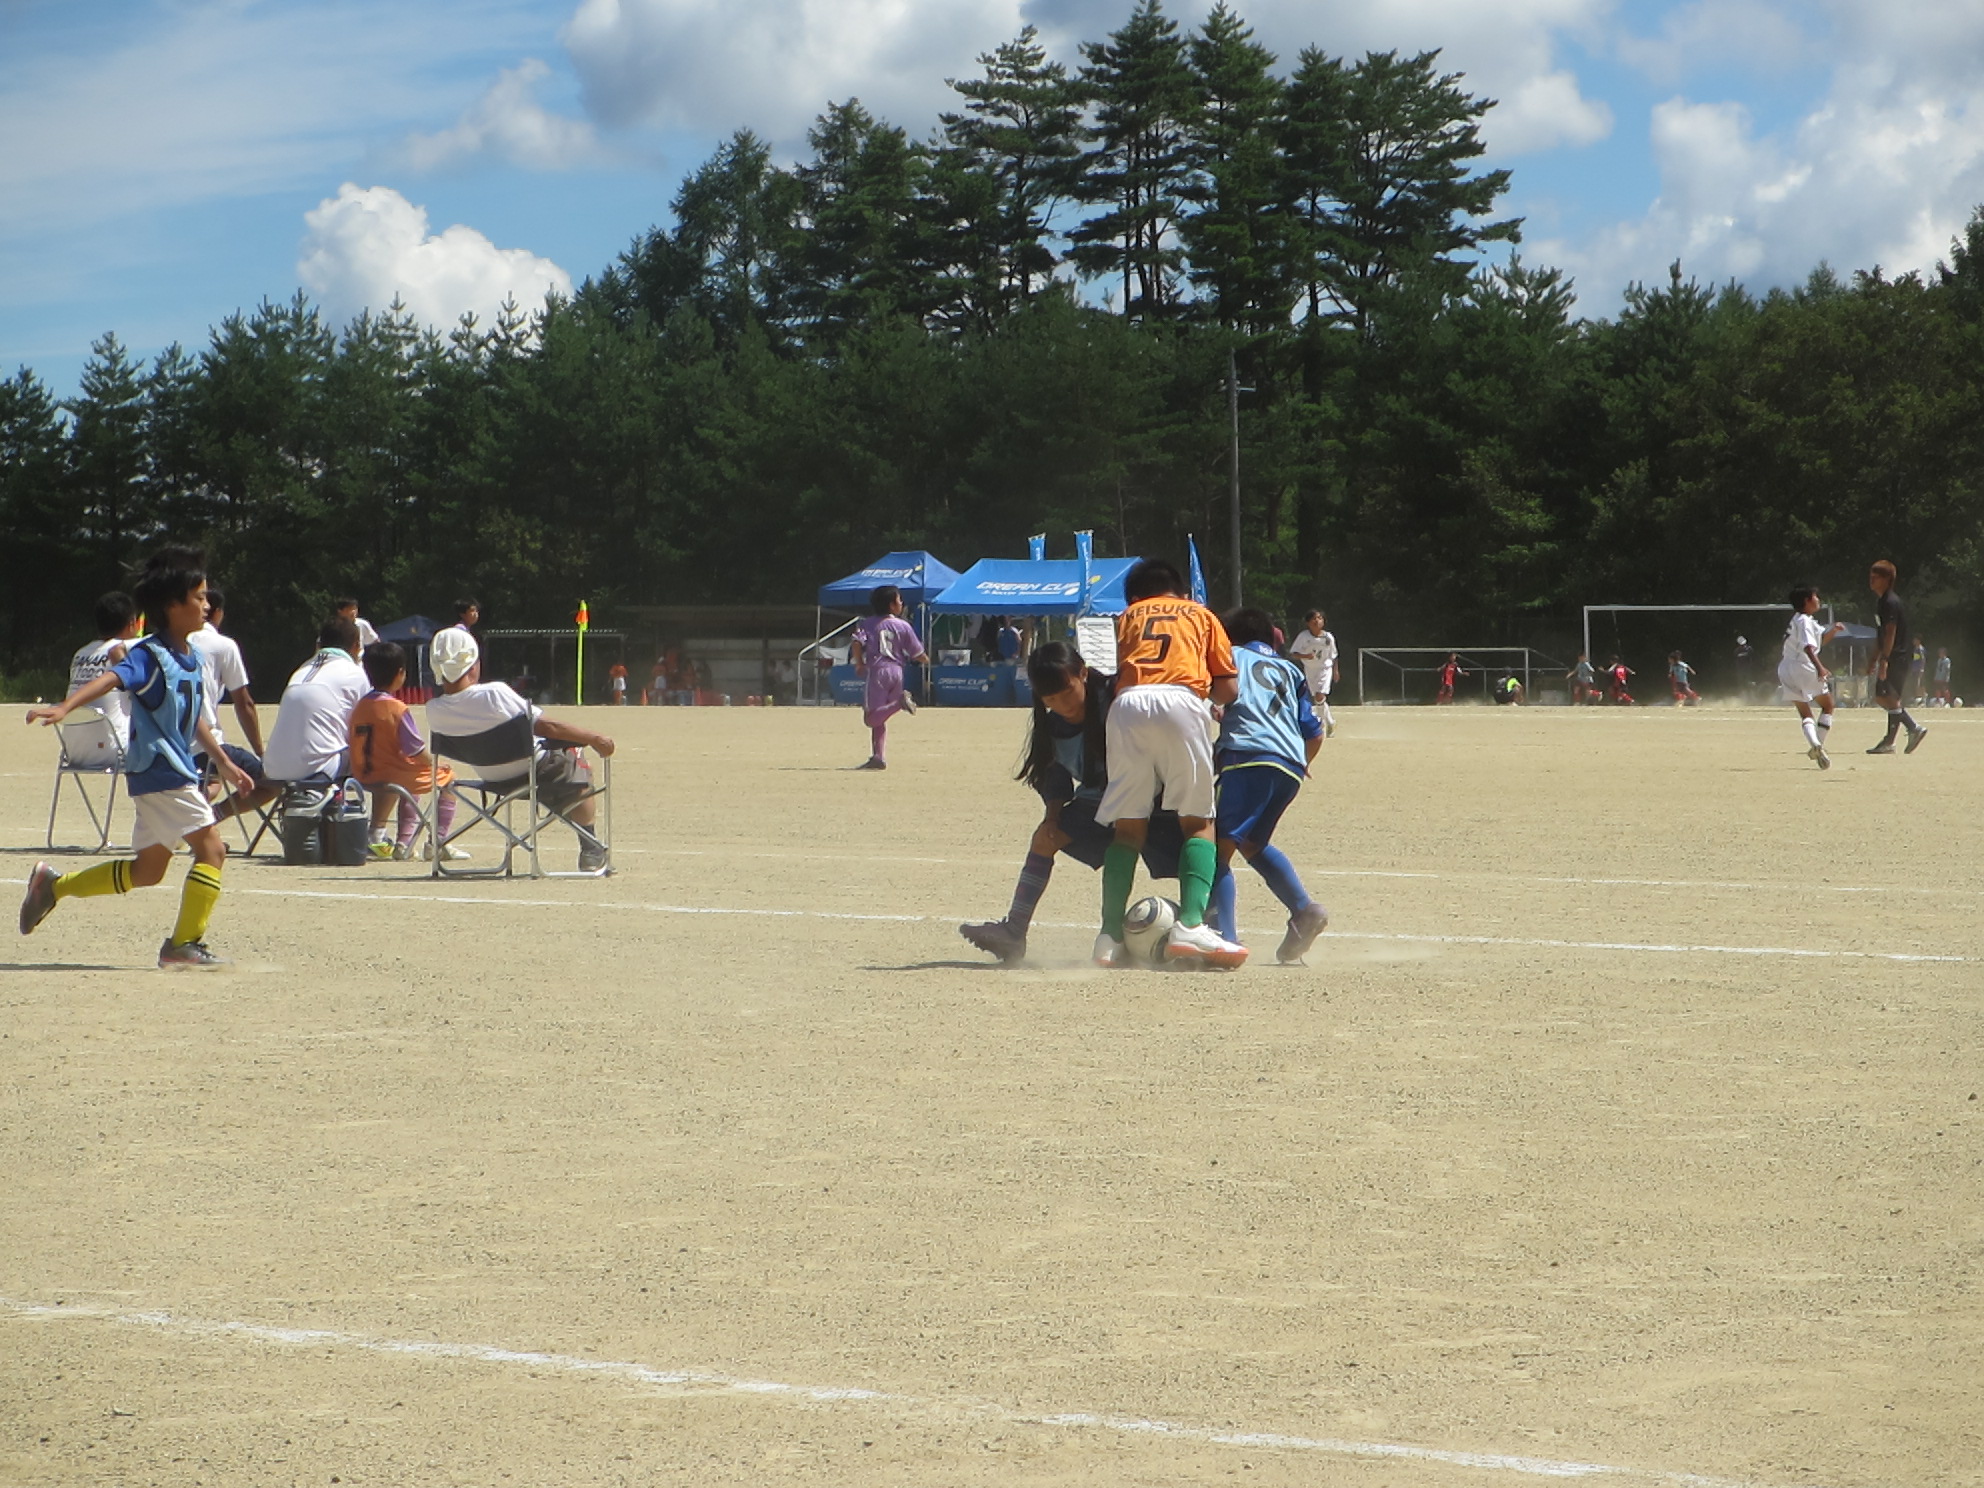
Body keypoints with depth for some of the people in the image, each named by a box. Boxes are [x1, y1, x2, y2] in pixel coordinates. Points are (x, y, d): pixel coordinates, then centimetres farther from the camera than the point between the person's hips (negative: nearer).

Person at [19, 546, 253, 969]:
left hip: (178, 771, 9)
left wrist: (223, 762, 29)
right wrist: (64, 707, -49)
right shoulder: (150, 656, -15)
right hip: (159, 771, -9)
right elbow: (110, 679, -33)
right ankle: (185, 945, -8)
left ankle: (54, 886, 27)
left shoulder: (192, 658, 11)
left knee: (147, 871, 16)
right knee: (211, 846, -13)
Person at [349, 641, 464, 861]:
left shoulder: (359, 706, 1)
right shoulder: (397, 710, -18)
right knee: (446, 779, 14)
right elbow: (416, 750, -16)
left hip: (364, 777, 7)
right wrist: (436, 765, 3)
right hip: (392, 775, -7)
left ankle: (403, 843, 35)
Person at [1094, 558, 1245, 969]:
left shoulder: (1127, 617, 32)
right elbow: (1228, 690, 20)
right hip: (1181, 702, -2)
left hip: (1128, 704, 2)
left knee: (1129, 827, 8)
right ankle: (1190, 926, -15)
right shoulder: (1201, 615, 28)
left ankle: (1110, 937, -2)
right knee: (1198, 823, 4)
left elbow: (1119, 671, 19)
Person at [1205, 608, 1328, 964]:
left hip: (1248, 758, -6)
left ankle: (1224, 938, -25)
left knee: (1219, 847, -8)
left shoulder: (1231, 656, 20)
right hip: (1291, 767, 6)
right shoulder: (1290, 670, 30)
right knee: (1252, 843, 26)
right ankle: (1303, 909, 12)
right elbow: (1314, 734, 24)